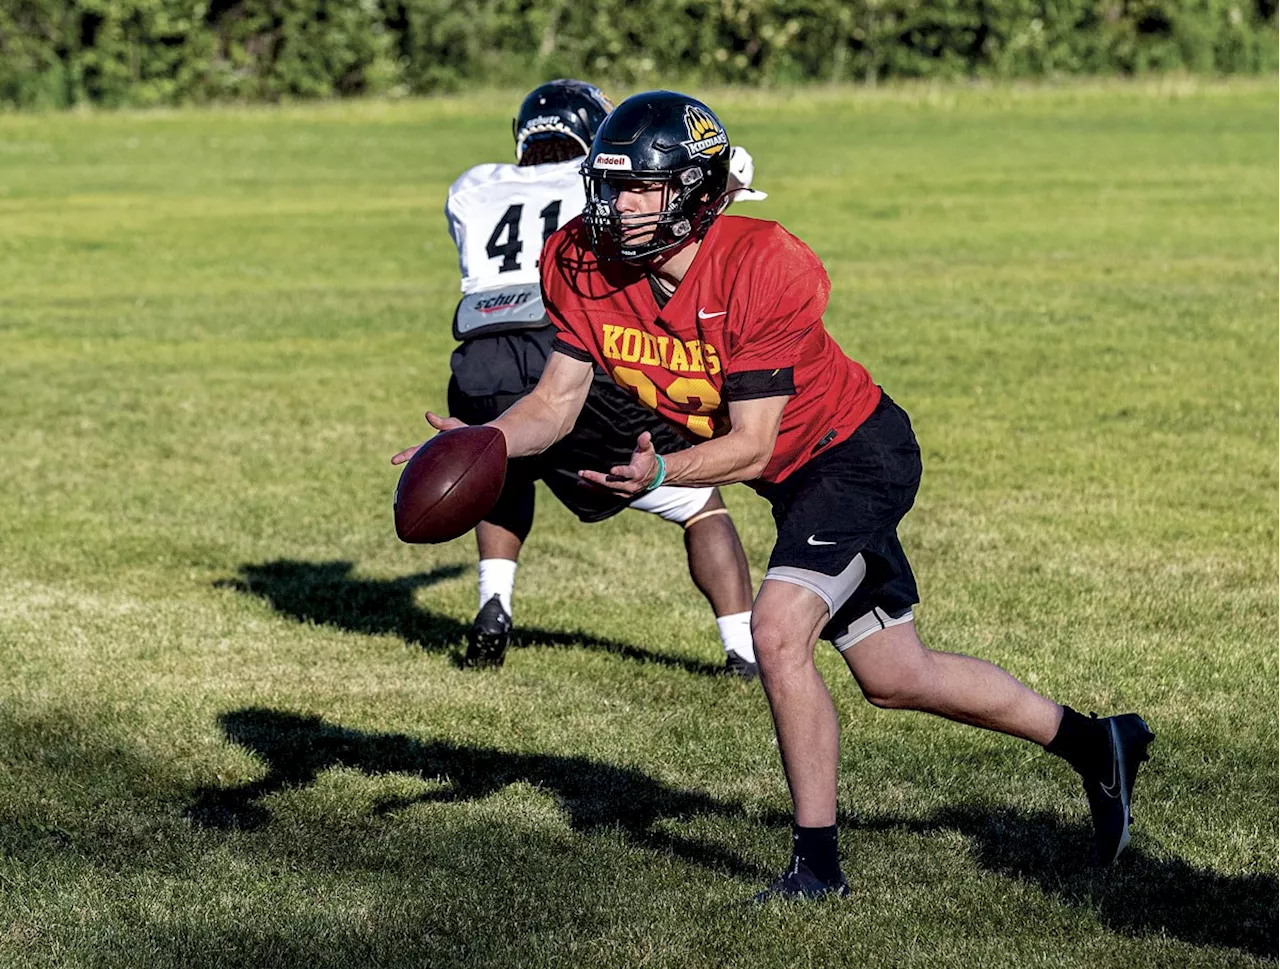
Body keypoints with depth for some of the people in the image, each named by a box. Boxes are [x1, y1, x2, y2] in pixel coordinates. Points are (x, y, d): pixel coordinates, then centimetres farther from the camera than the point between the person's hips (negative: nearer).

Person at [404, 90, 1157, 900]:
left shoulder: (762, 271, -32)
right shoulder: (586, 266, -15)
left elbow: (751, 446, -30)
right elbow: (558, 402, -11)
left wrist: (659, 472, -46)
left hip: (859, 453, -7)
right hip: (799, 477, 7)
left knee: (778, 631, -24)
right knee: (898, 678, 14)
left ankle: (817, 863, -10)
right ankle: (1095, 744, 32)